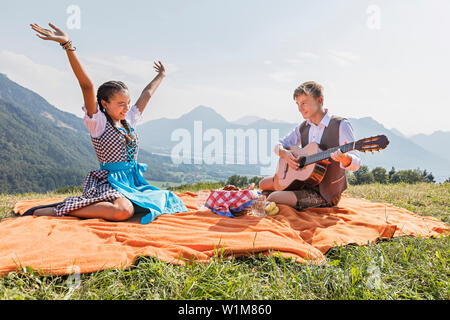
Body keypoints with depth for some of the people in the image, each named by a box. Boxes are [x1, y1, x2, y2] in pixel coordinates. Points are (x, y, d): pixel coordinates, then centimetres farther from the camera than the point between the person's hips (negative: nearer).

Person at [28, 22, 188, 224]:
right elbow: (87, 86, -17)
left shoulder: (128, 121, 15)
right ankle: (56, 210, -20)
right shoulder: (98, 123, -5)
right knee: (123, 211, -37)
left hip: (133, 181, 9)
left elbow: (147, 94, 26)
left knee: (168, 202, -3)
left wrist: (161, 76, 40)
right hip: (109, 181, -9)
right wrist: (68, 46, -28)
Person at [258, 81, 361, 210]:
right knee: (264, 184, 9)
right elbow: (279, 145, 12)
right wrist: (284, 153, -13)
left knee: (274, 198, -21)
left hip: (326, 193, -7)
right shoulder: (303, 127, 5)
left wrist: (344, 158, -46)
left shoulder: (340, 125, -16)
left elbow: (355, 164, -22)